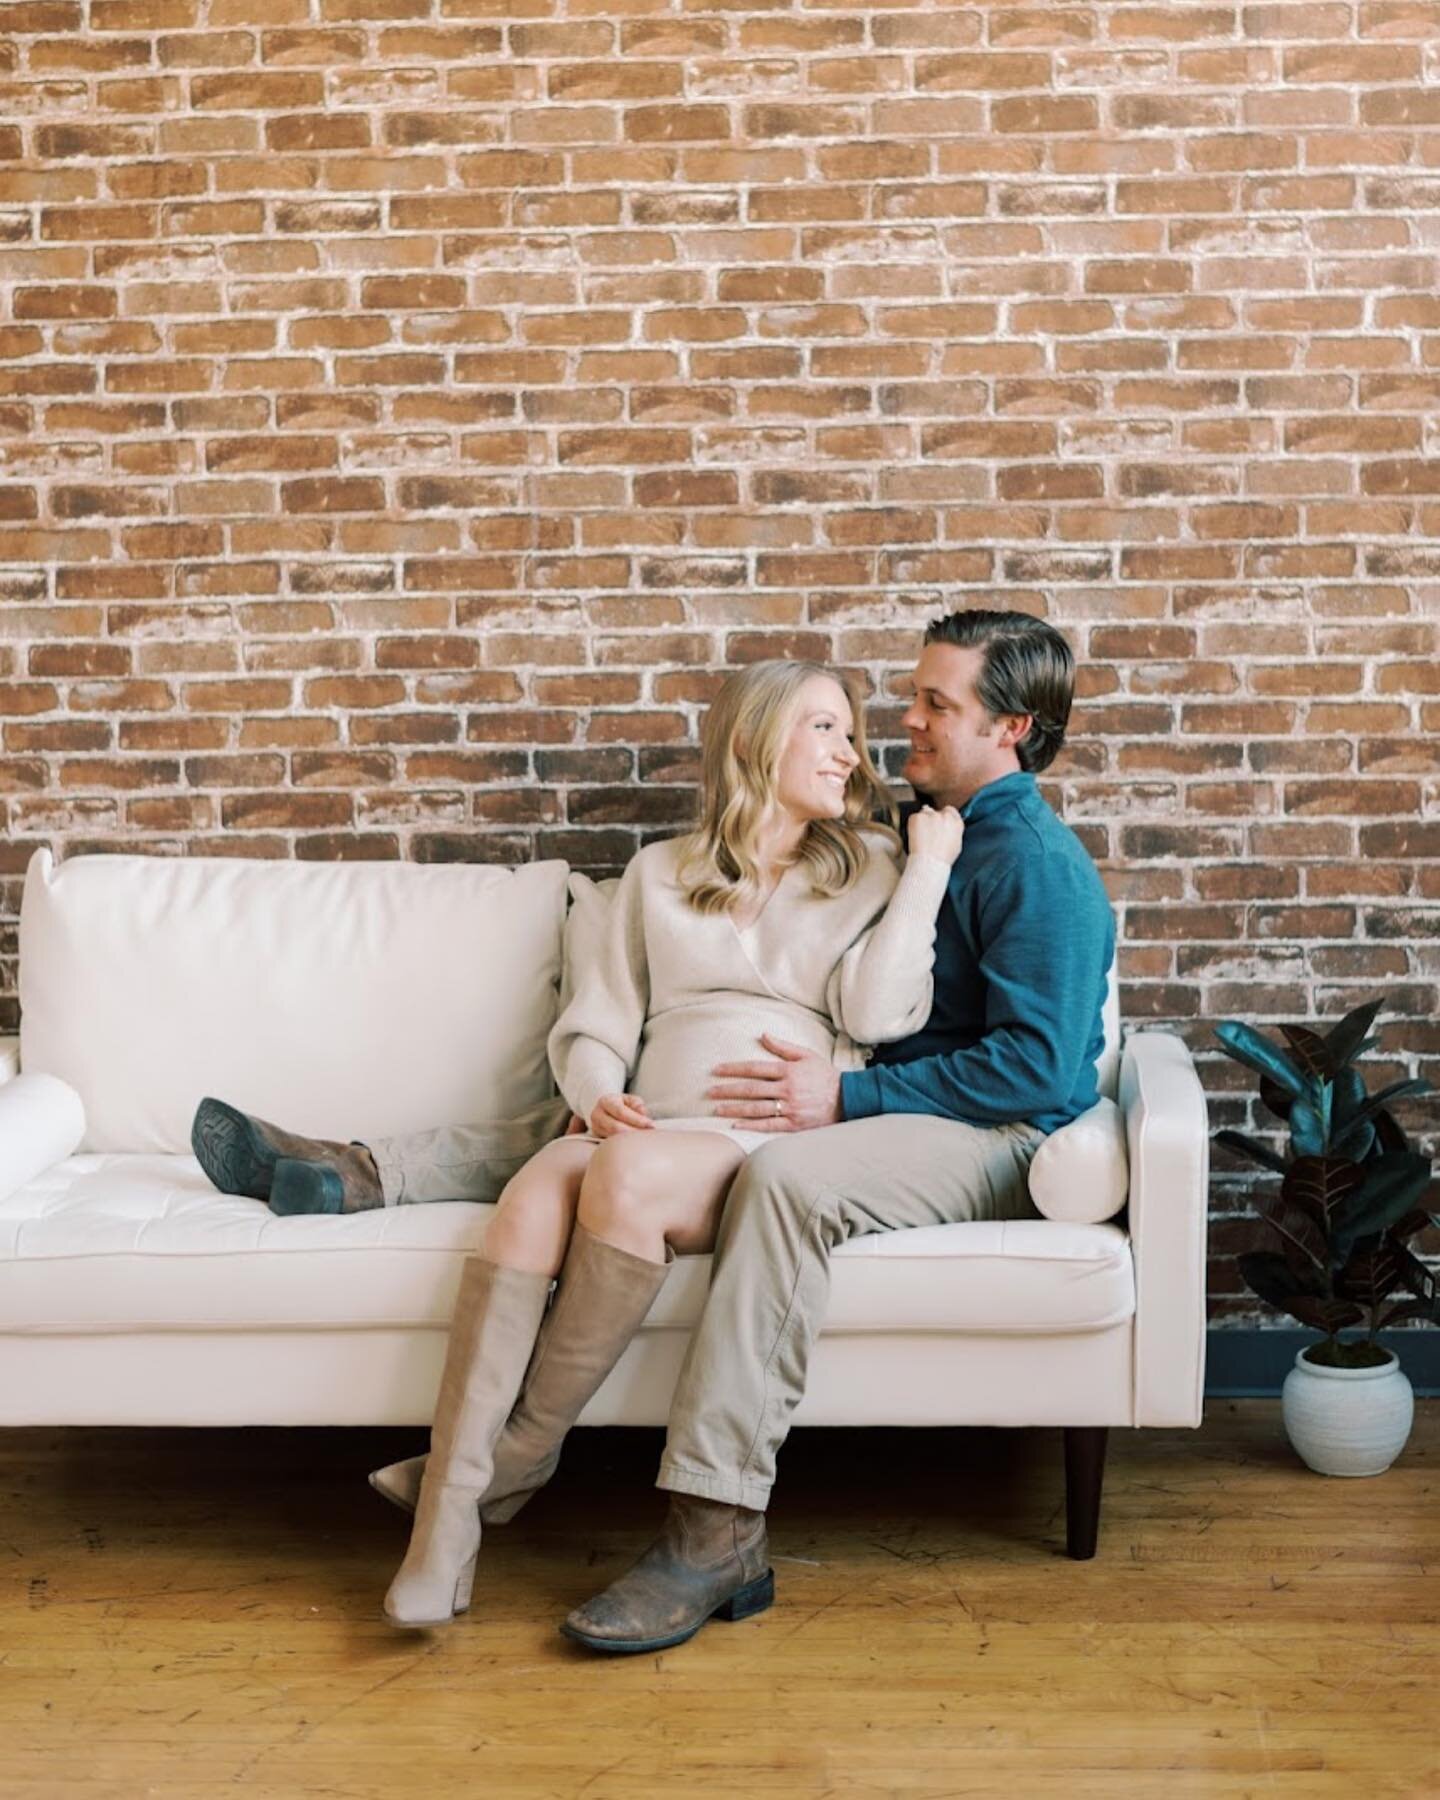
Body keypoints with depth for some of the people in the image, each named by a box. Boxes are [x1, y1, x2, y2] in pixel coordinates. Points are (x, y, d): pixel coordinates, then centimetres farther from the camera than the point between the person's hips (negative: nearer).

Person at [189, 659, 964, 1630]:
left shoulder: (869, 870, 18)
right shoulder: (661, 872, 24)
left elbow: (880, 1015, 1)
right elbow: (593, 1028, 16)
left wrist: (931, 868, 2)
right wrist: (599, 1098, -5)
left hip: (780, 1143, -2)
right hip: (651, 1133, 2)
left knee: (627, 1173, -35)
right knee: (545, 1176, -32)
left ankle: (513, 1456, -23)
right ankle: (446, 1533, -37)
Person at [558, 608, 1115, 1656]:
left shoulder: (1038, 862, -10)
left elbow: (1037, 1067, -20)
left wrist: (848, 1097, -21)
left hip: (1001, 1142, -9)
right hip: (915, 1125, 9)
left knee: (789, 1172, -37)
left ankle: (716, 1532, -38)